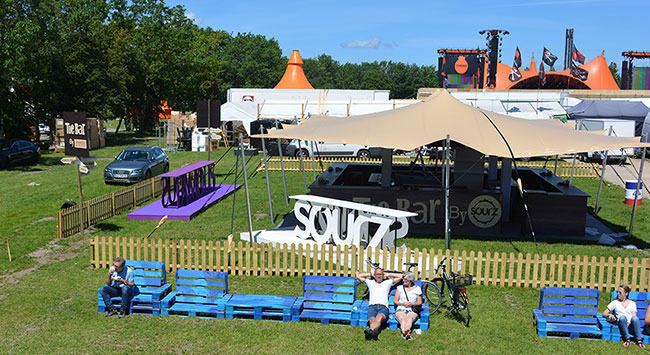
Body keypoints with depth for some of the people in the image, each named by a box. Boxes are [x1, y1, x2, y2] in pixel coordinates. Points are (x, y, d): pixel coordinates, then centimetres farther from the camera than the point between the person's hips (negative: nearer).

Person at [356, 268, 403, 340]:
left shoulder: (387, 282, 28)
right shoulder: (370, 282, 30)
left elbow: (400, 276, 26)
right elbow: (358, 276, 31)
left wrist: (387, 274, 30)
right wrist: (371, 274, 33)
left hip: (383, 307, -2)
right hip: (372, 306, 2)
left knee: (379, 318, -39)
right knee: (372, 320, -34)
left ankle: (370, 330, -67)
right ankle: (374, 331, -65)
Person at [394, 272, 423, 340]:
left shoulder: (417, 288, 15)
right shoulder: (400, 288, 17)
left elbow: (419, 302, 13)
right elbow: (395, 301, 14)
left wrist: (412, 303, -7)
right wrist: (402, 303, -7)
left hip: (412, 310, -1)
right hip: (401, 309, 1)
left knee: (410, 318, -39)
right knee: (402, 319, -37)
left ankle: (405, 331, -68)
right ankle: (407, 333, -64)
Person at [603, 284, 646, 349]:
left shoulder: (632, 303, 21)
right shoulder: (615, 302, 21)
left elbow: (634, 315, 5)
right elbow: (604, 314, 17)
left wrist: (629, 322, -17)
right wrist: (610, 315, -7)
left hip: (631, 325, 0)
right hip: (621, 325, 0)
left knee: (635, 318, -35)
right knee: (622, 317, -35)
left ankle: (639, 340, -37)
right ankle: (627, 339, -36)